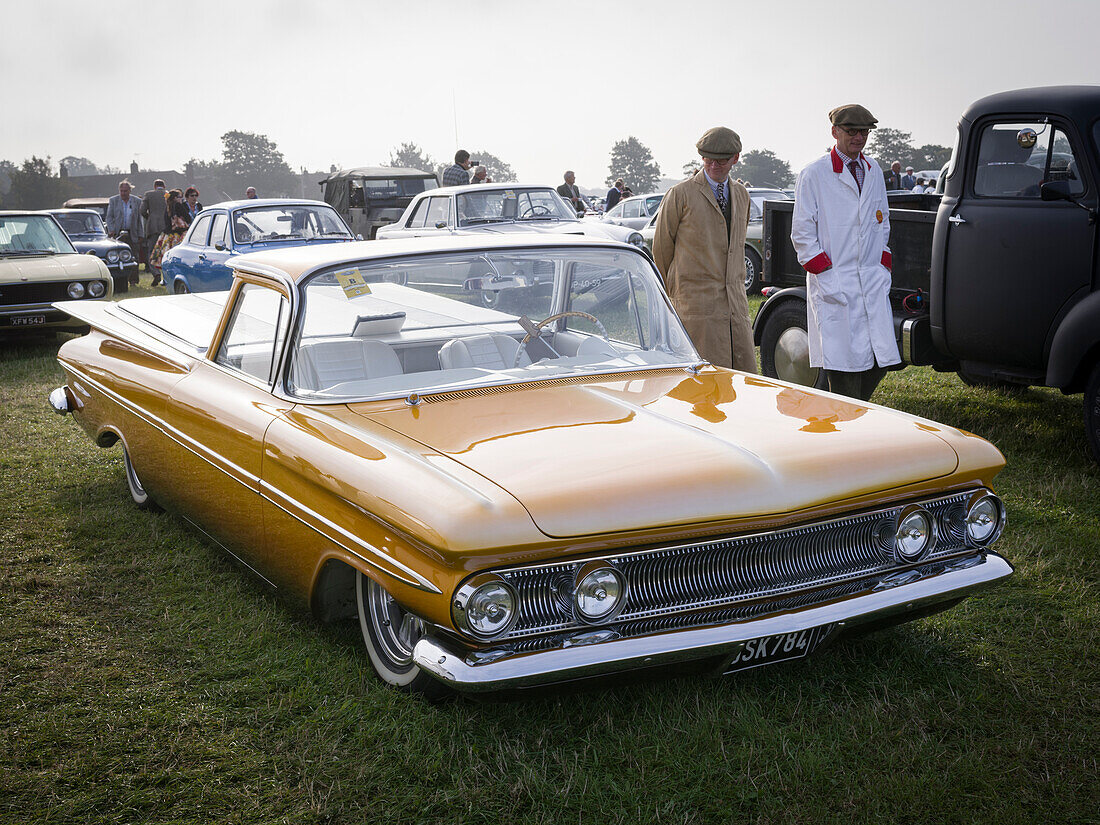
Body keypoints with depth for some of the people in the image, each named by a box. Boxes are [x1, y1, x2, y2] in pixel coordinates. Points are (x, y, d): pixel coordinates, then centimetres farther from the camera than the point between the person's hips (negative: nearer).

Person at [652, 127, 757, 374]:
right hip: (697, 304, -5)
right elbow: (661, 248, 5)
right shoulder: (680, 194, -3)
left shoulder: (741, 194, 15)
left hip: (736, 305, 6)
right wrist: (671, 295, 13)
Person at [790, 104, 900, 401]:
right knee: (845, 365, -6)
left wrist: (883, 263, 12)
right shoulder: (813, 175, -2)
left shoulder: (873, 171, 15)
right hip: (834, 284, -5)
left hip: (872, 281, 5)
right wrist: (822, 268, -10)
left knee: (881, 359, 0)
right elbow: (802, 232, -3)